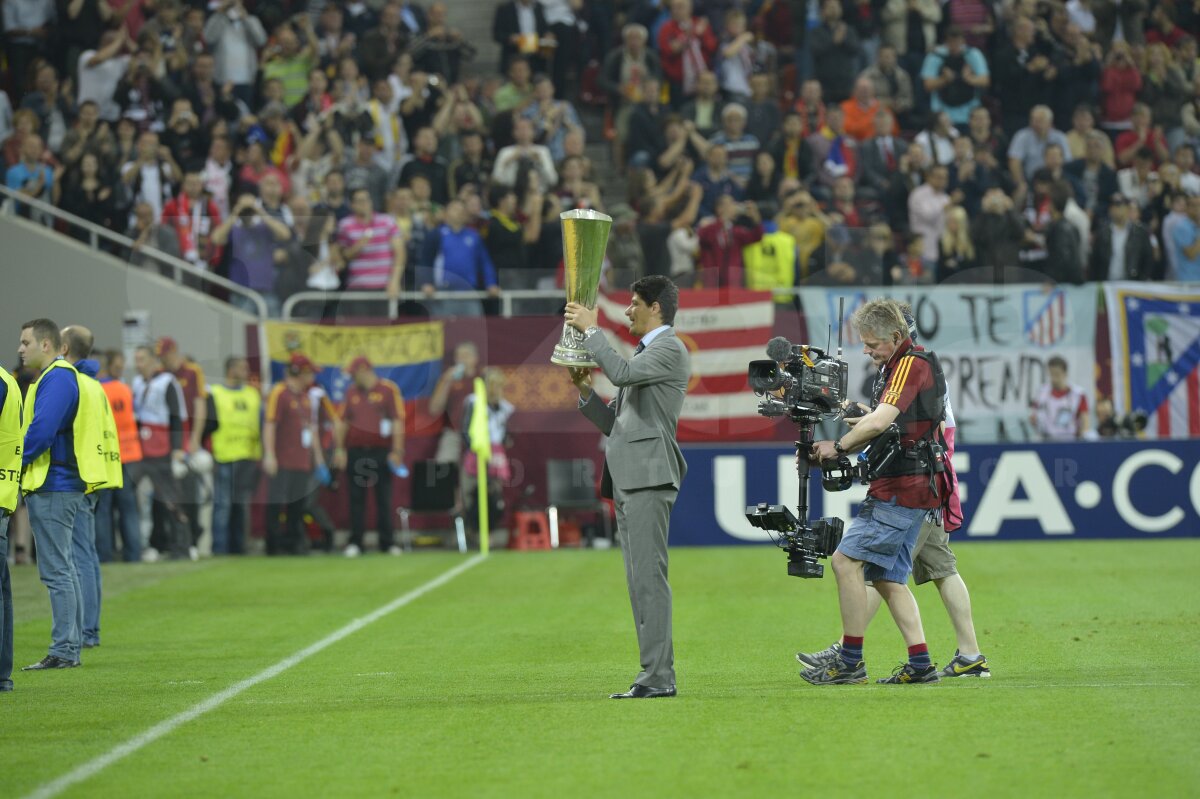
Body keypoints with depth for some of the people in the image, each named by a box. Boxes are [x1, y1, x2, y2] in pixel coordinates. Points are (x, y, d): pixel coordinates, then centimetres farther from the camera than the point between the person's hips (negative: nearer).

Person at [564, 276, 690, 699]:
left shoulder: (670, 349, -4)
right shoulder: (643, 352, 24)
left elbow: (622, 373, -23)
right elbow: (616, 423, 25)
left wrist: (591, 330, -13)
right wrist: (586, 393, 8)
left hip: (649, 477, -10)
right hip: (627, 481, 10)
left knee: (649, 577, -13)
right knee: (640, 582, 8)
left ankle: (659, 676, -15)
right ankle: (654, 677, 9)